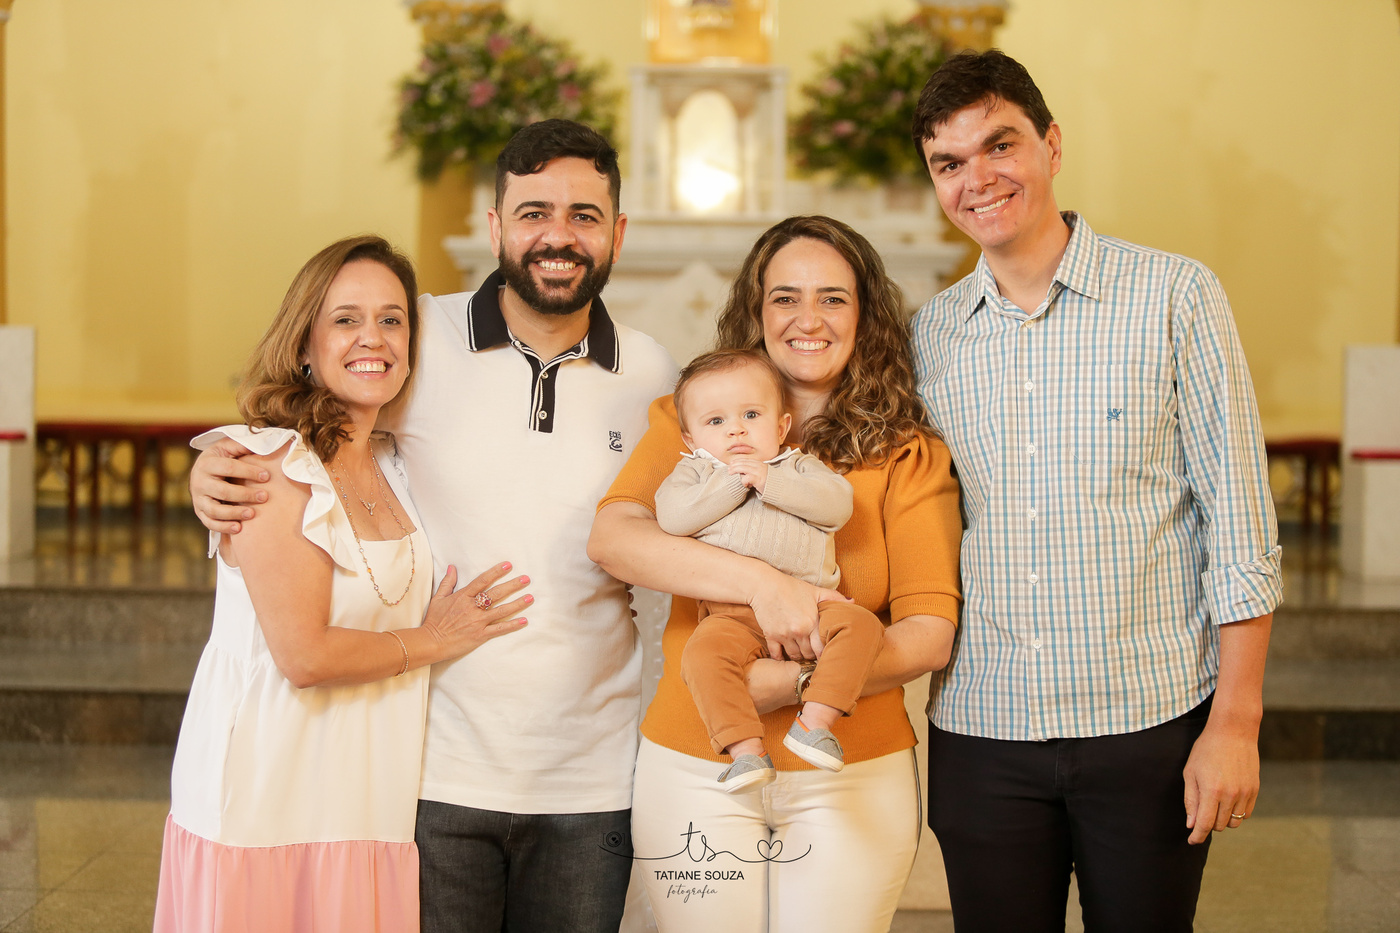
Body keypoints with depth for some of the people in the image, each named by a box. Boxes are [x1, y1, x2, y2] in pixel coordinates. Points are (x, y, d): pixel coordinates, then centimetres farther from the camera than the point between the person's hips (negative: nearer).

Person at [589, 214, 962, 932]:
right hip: (693, 769, 0)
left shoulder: (911, 456, 1)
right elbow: (611, 536, -14)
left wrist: (793, 683, -19)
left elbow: (929, 633, -7)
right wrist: (759, 582, -26)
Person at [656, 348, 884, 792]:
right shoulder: (694, 471, 17)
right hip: (732, 614, -2)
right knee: (702, 654, -31)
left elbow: (836, 503, -2)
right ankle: (746, 750, -31)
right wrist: (732, 483, -6)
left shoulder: (798, 466, 19)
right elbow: (671, 516, -4)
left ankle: (815, 722, -25)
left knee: (860, 624, -24)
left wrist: (769, 481, -8)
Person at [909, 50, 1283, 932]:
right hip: (981, 729, 3)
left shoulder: (1175, 295, -3)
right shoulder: (928, 335, 7)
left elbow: (1241, 522, -4)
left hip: (1151, 723, -3)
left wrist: (1235, 724, -8)